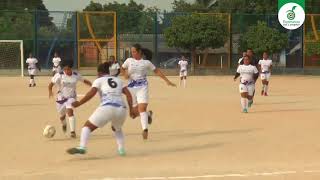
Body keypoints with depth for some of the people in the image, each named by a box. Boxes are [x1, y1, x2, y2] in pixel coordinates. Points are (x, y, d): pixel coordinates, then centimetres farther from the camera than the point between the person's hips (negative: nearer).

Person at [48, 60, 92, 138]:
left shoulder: (76, 75, -8)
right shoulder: (59, 75, -15)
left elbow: (84, 80, 9)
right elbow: (51, 84, -14)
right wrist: (50, 91, -33)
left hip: (71, 97, -1)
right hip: (61, 98, 1)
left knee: (70, 111, -27)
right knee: (62, 116, 17)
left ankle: (73, 131, -25)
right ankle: (64, 125, 55)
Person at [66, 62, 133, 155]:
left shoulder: (99, 80, 15)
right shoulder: (118, 80, 27)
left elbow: (91, 93, -1)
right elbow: (128, 94, 16)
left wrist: (78, 103, 4)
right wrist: (131, 109, 16)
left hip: (106, 108, -4)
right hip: (121, 109, 5)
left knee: (87, 126, 7)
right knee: (116, 128, 35)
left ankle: (82, 147, -16)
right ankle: (121, 149, 17)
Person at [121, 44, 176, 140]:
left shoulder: (146, 62, 1)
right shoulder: (129, 61, 5)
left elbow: (157, 71, 9)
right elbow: (123, 68, 22)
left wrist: (167, 81, 6)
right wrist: (125, 74, -1)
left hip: (142, 88, -3)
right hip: (131, 88, 3)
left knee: (142, 109, -20)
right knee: (134, 112, 5)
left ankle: (145, 129, -20)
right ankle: (148, 114, 34)